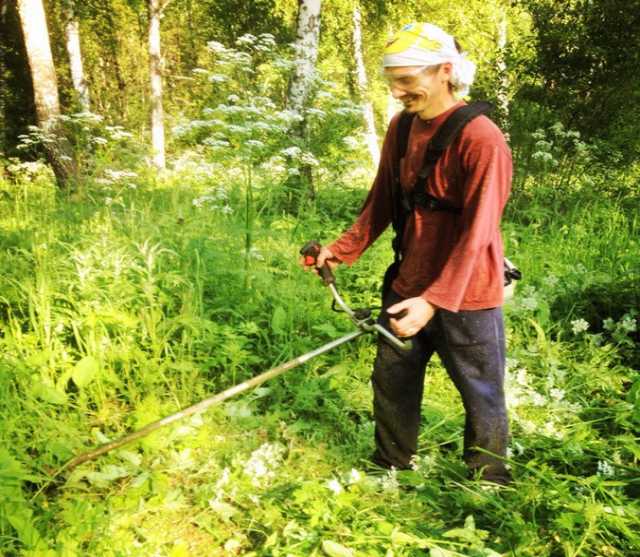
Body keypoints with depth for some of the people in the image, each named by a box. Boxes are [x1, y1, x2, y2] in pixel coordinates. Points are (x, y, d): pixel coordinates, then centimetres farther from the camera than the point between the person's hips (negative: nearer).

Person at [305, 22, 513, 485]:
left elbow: (476, 233, -23)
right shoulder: (401, 128, 5)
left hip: (465, 298, -6)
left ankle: (489, 484, 30)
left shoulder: (481, 139, -18)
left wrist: (434, 300, -29)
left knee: (482, 397, 9)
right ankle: (389, 468, 37)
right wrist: (342, 250, -2)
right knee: (391, 381, 16)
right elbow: (382, 202, 11)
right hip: (407, 289, 7)